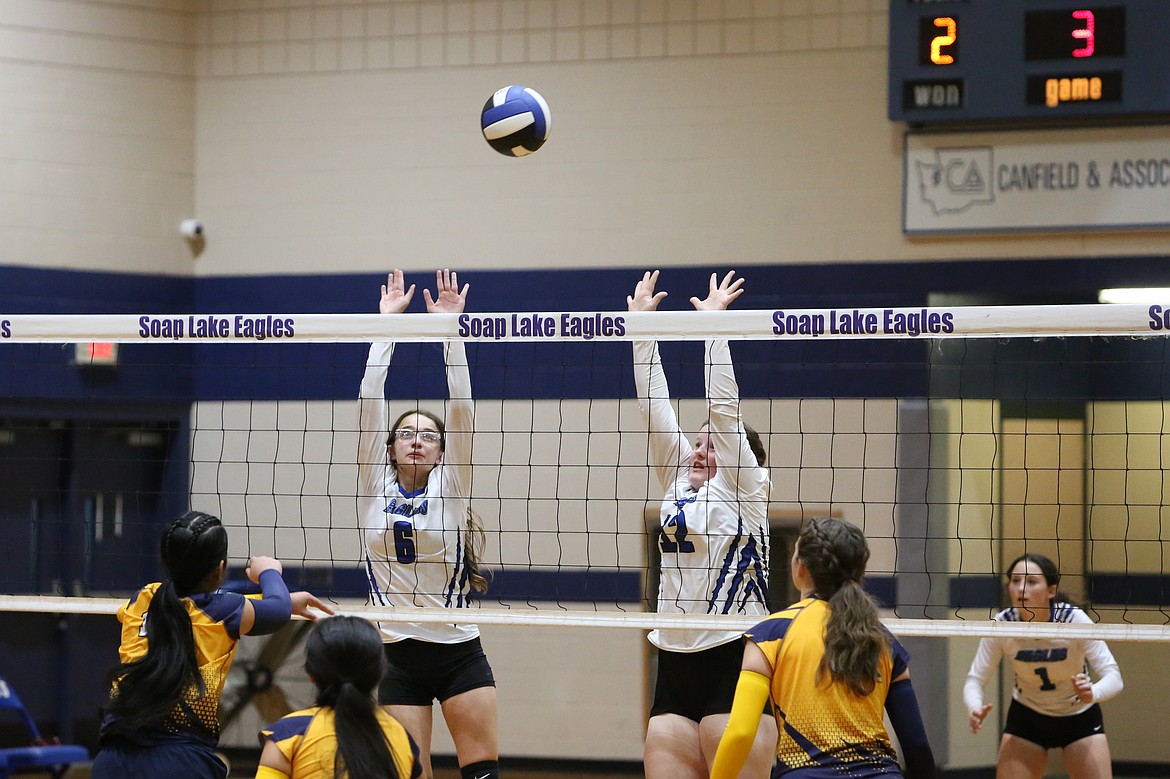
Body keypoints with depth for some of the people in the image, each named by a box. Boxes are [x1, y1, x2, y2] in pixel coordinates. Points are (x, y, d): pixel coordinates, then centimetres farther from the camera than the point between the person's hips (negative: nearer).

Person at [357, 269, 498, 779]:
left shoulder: (450, 487, 3)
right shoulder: (373, 486, 5)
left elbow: (461, 409, -5)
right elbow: (370, 402, 0)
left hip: (459, 651, 0)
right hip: (398, 655, 0)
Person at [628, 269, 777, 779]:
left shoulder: (745, 491, 2)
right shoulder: (678, 487, 16)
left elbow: (724, 407, -6)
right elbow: (654, 406, 14)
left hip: (734, 665, -6)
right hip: (676, 668, 6)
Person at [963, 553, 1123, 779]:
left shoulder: (1074, 619, -27)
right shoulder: (1001, 625, -22)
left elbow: (1113, 676, -29)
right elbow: (975, 679, -18)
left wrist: (1092, 693, -51)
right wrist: (975, 708, -40)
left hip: (1079, 717, -1)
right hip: (1026, 716, 1)